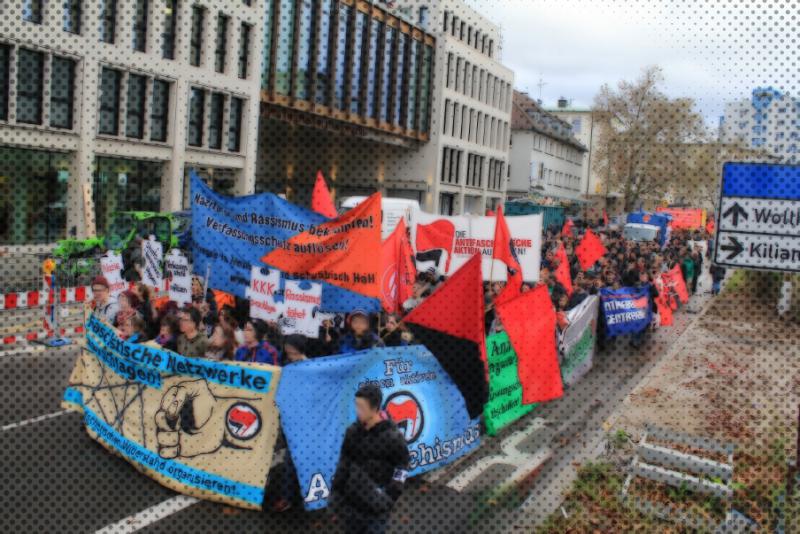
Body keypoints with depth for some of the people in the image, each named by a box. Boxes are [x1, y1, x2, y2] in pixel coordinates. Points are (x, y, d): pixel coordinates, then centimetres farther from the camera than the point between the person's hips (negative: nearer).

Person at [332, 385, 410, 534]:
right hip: (349, 503, 5)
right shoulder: (352, 431, -3)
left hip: (375, 510, -5)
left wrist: (384, 506, -12)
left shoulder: (393, 438, -19)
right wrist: (335, 494, 6)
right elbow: (343, 464, 6)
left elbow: (398, 479, -12)